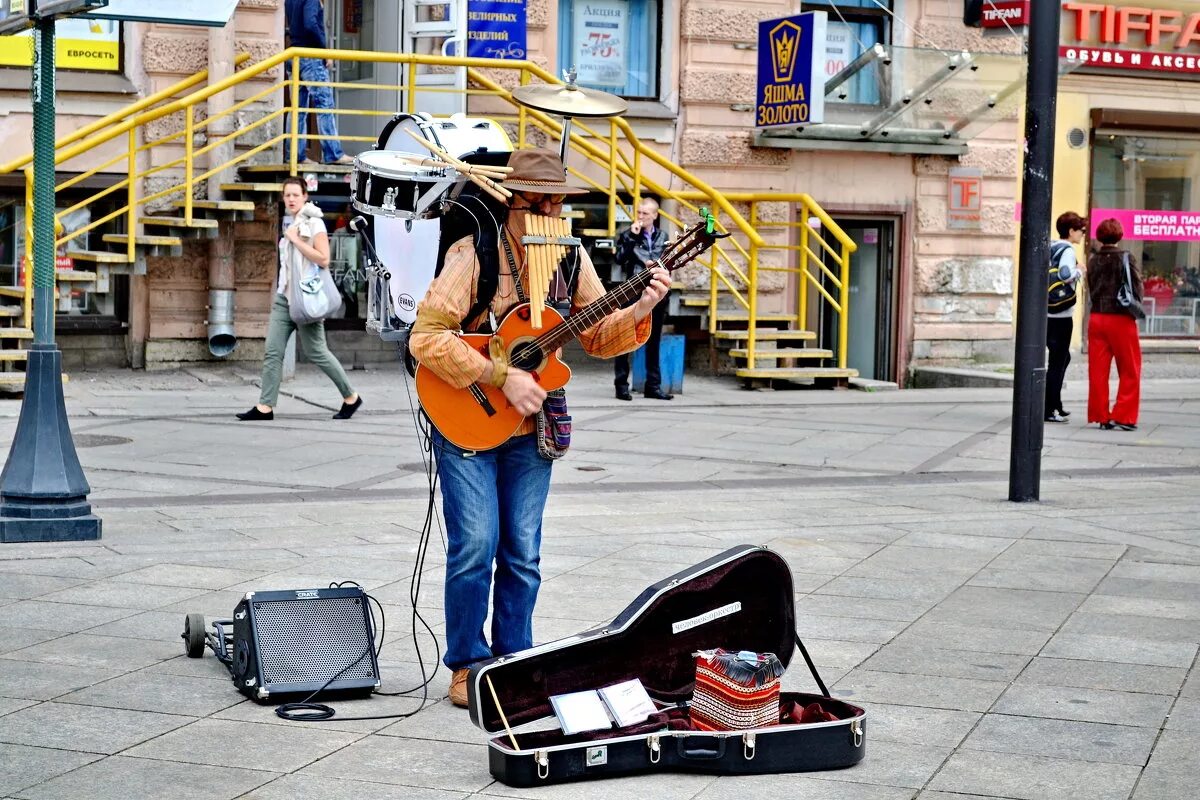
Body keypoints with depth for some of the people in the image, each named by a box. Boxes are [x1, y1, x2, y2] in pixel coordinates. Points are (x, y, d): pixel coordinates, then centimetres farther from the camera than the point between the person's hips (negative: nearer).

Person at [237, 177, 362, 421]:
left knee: (316, 353, -2)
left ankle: (351, 398, 12)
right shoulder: (291, 226, 16)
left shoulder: (314, 224, -7)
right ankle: (265, 407, -4)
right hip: (284, 297, 8)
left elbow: (323, 259, -19)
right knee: (273, 352, -2)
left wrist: (295, 240, -16)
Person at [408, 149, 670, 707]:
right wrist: (503, 377, -24)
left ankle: (514, 661, 20)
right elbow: (426, 338, -21)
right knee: (474, 546, -7)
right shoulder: (474, 255, -15)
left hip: (531, 424, 5)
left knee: (522, 552, 8)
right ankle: (468, 666, 8)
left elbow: (597, 336, 7)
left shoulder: (572, 258, 2)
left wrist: (637, 312, -13)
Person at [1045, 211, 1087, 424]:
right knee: (1057, 362, -3)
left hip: (1047, 313, 9)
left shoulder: (1050, 249, 12)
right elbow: (1066, 273, -29)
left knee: (1062, 358, 21)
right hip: (1061, 315, -9)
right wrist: (1079, 271, -9)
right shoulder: (1067, 251, -12)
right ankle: (1049, 410, -2)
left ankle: (1055, 406, 26)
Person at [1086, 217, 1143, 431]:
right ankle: (1123, 416, 2)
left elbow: (1090, 288, 8)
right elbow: (1137, 288, -7)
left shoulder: (1093, 259, 3)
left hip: (1096, 318, 4)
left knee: (1097, 371, 7)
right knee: (1129, 371, 6)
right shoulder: (1126, 258, -8)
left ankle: (1101, 416, 9)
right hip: (1121, 319, -4)